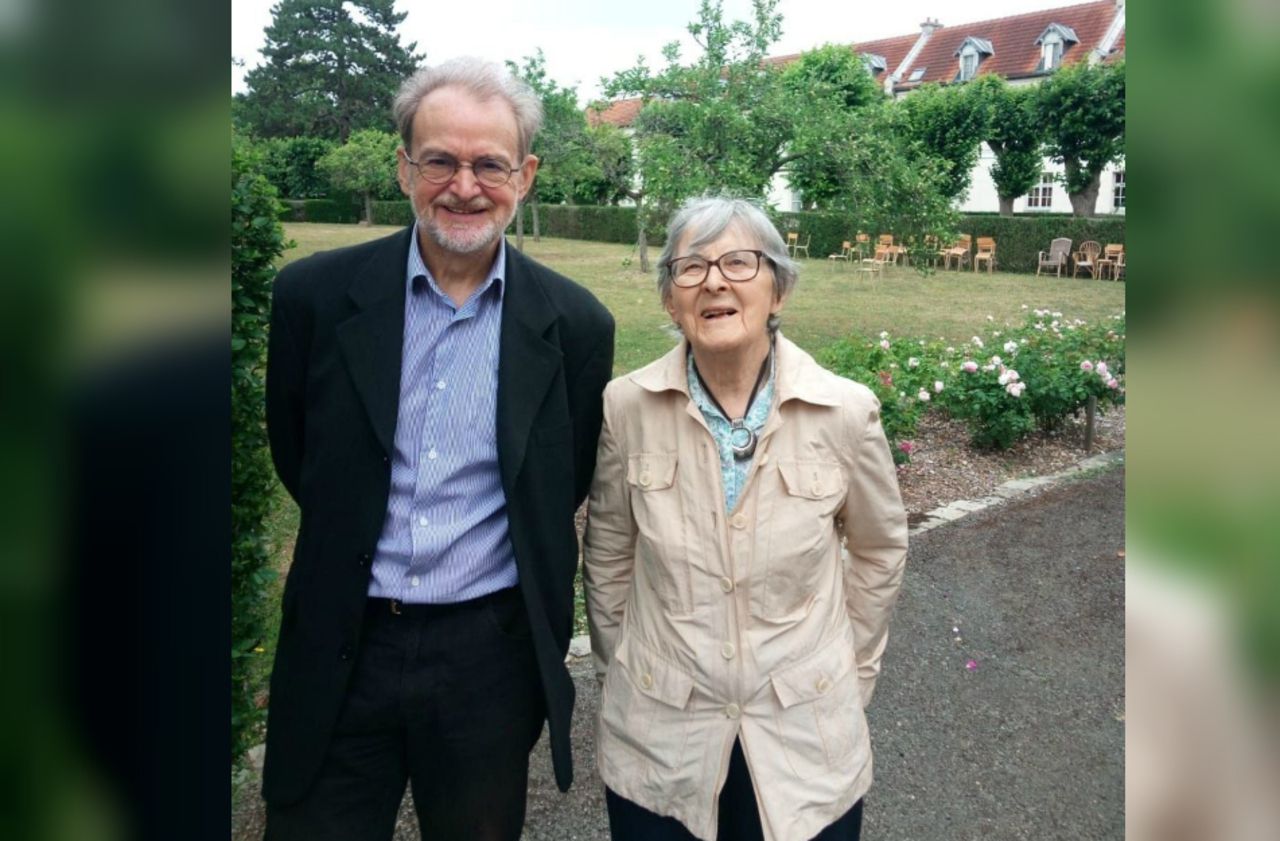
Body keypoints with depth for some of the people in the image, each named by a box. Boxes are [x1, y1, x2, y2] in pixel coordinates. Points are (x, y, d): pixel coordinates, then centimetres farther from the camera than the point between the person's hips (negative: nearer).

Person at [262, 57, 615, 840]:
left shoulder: (575, 323, -6)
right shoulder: (316, 294, -6)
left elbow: (566, 488, 5)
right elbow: (296, 457, 7)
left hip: (492, 654, 1)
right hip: (338, 651, 0)